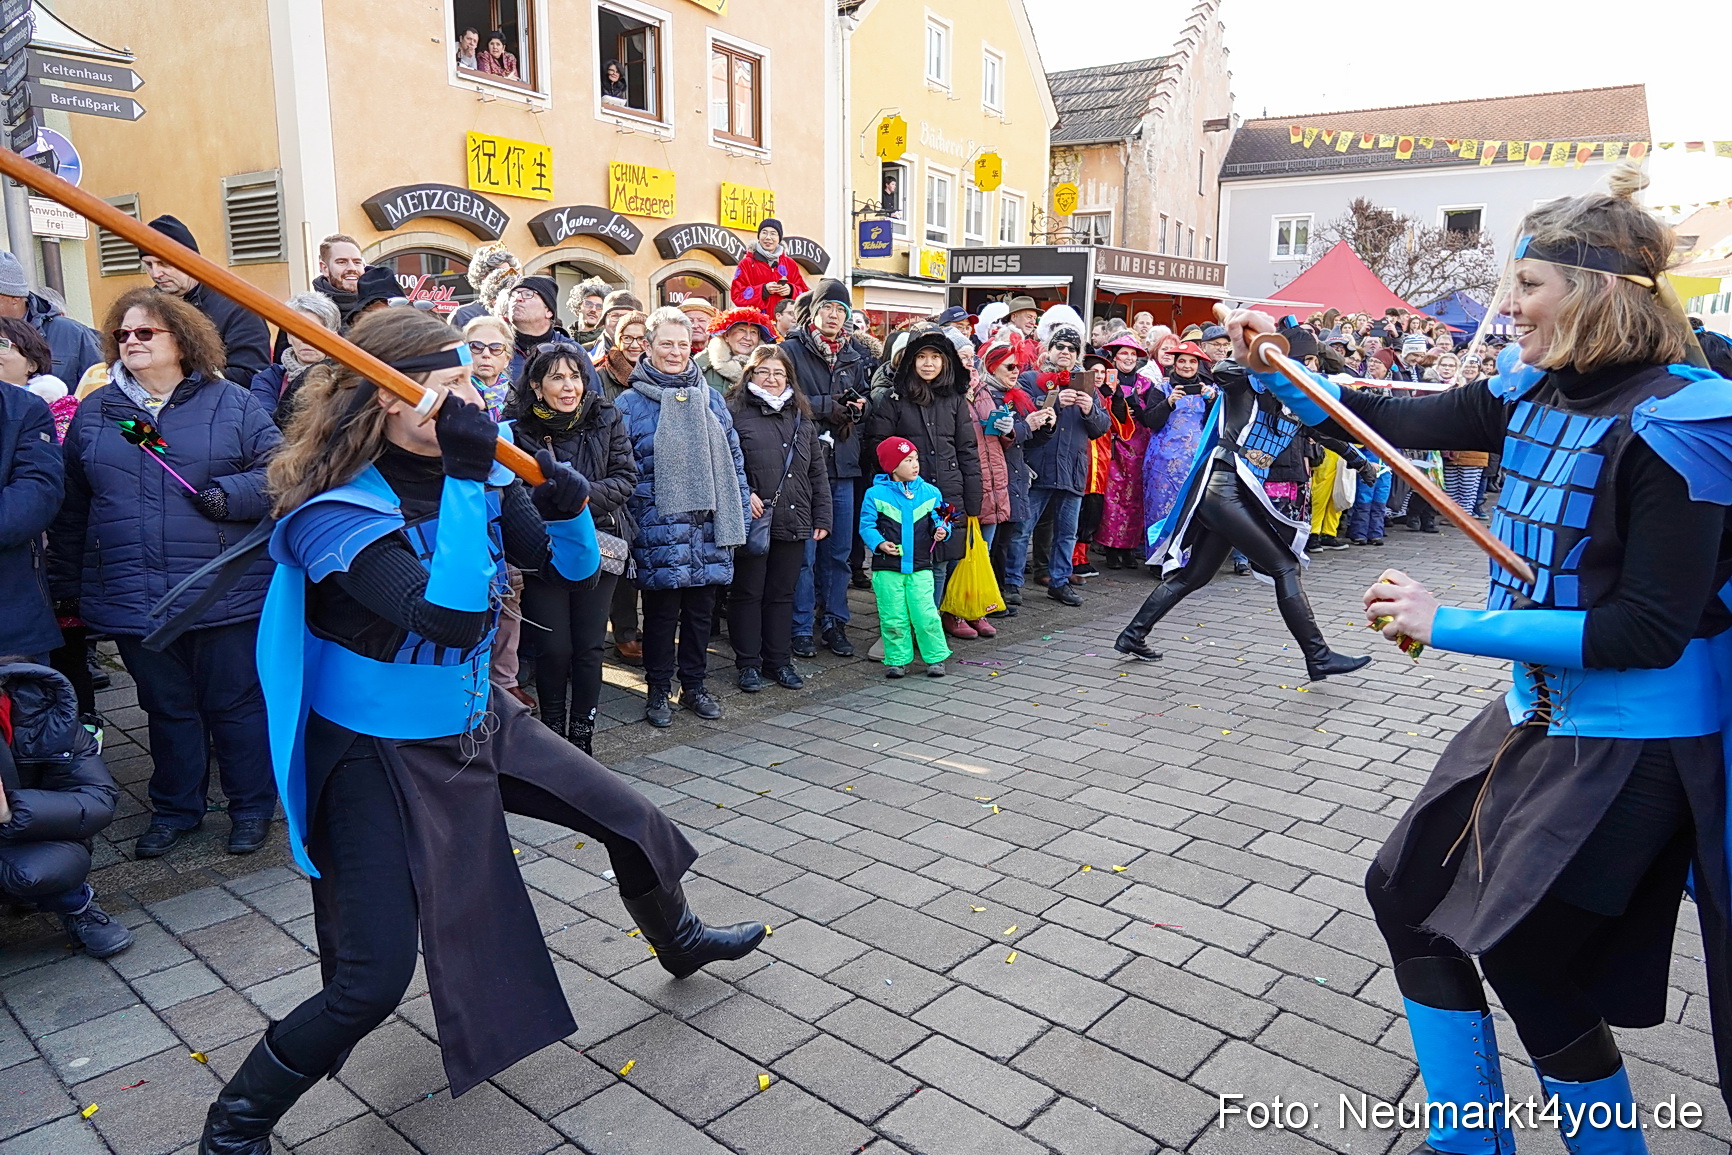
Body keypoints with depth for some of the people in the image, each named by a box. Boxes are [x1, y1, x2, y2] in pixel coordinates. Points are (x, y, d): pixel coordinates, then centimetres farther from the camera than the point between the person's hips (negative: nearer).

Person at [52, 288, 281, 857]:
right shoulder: (94, 412, 10)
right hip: (132, 598, 3)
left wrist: (229, 493, -22)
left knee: (235, 703, 7)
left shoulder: (232, 403, 0)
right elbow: (70, 508, 13)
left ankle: (252, 805, 24)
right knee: (166, 707, 16)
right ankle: (175, 807, 32)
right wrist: (64, 586, 13)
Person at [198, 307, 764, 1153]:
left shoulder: (475, 478, -6)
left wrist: (565, 502, -18)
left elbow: (573, 565, 3)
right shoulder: (333, 511, -25)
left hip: (477, 726, 7)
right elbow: (448, 617, -40)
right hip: (378, 761, -6)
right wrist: (465, 478, -38)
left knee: (635, 824, 14)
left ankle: (678, 940, 46)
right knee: (371, 981, -7)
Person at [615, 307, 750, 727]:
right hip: (658, 528, -4)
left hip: (708, 523, 4)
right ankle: (658, 691, 20)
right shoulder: (630, 403, -1)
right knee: (661, 612, 5)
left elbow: (733, 457, 15)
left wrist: (740, 513, 11)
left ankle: (694, 685, 27)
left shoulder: (711, 398, 11)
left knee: (701, 609, 12)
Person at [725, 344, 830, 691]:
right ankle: (748, 663, 16)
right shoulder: (734, 412, -2)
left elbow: (818, 473, 15)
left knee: (783, 594, 12)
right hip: (751, 521, -4)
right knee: (747, 594, 5)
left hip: (793, 522, 5)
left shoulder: (802, 418, 14)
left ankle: (780, 660, 23)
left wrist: (822, 517, 9)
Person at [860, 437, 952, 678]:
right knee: (893, 618, 4)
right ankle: (897, 659, 18)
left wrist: (941, 530, -9)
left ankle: (936, 657, 12)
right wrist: (879, 543, -16)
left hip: (920, 567, 1)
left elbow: (938, 520, 12)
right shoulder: (876, 494, -3)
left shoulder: (929, 492, 5)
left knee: (926, 614, -3)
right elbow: (866, 525, 0)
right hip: (887, 568, -1)